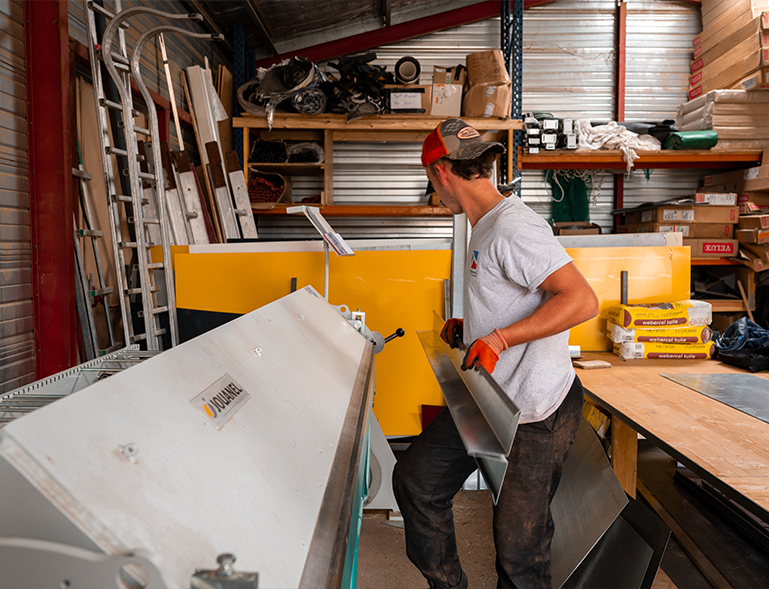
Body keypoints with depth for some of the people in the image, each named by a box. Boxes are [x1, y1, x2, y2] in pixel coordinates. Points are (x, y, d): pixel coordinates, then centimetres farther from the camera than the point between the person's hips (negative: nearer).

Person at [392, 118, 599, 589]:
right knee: (416, 480, 13)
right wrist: (469, 329, 13)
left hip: (537, 412, -9)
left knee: (519, 548, 5)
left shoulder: (512, 227, -20)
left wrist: (498, 339, -29)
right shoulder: (486, 227, 11)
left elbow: (583, 300, -28)